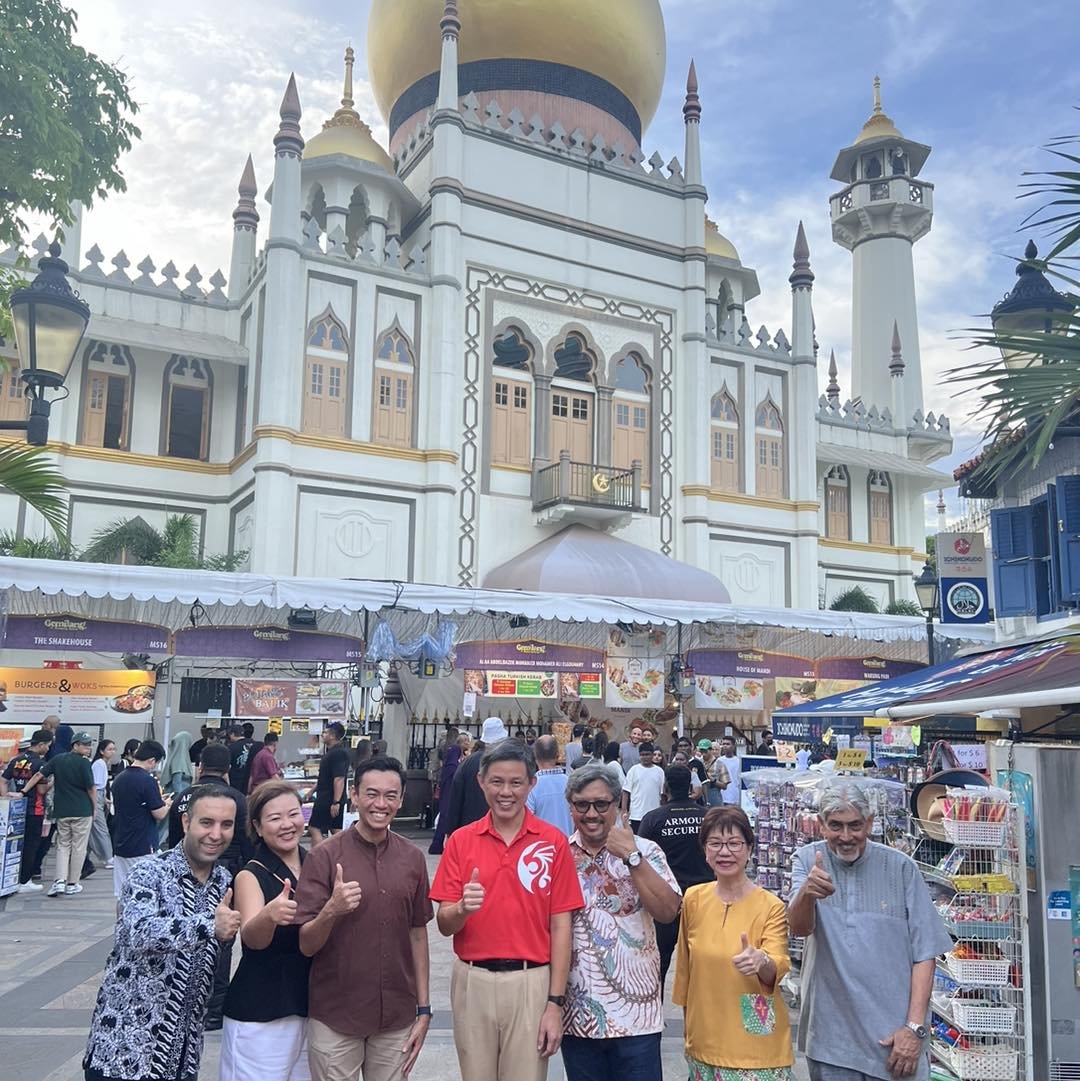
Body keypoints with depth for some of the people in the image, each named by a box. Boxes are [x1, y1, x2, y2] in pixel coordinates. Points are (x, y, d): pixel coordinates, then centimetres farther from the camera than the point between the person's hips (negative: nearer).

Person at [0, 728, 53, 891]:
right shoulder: (40, 763, -15)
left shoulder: (16, 760, 6)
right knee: (31, 845, 2)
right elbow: (41, 790, -16)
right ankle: (24, 882, 6)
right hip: (34, 810, -7)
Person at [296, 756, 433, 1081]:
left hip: (397, 1017, 3)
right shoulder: (325, 856, -11)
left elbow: (417, 935, 7)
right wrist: (331, 910, -28)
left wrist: (423, 1009, 6)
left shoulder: (413, 858, -1)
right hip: (335, 1017, -3)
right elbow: (306, 945, -9)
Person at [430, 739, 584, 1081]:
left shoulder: (553, 842, -4)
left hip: (531, 982, -1)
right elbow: (444, 924, 0)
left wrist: (555, 1002, -5)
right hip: (472, 982, 2)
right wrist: (462, 908, -23)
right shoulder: (460, 840, 0)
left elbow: (560, 927, -2)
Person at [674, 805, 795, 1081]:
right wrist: (688, 1031, 13)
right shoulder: (693, 899, -2)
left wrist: (762, 962, -42)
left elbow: (777, 969, -21)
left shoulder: (771, 906, -11)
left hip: (756, 1047, -3)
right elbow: (685, 969, 7)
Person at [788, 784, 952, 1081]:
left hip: (893, 1036, 0)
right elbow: (799, 927, -18)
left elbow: (924, 953, -2)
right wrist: (806, 893, -40)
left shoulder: (901, 867, -4)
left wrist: (915, 1027, -9)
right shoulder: (808, 860, -3)